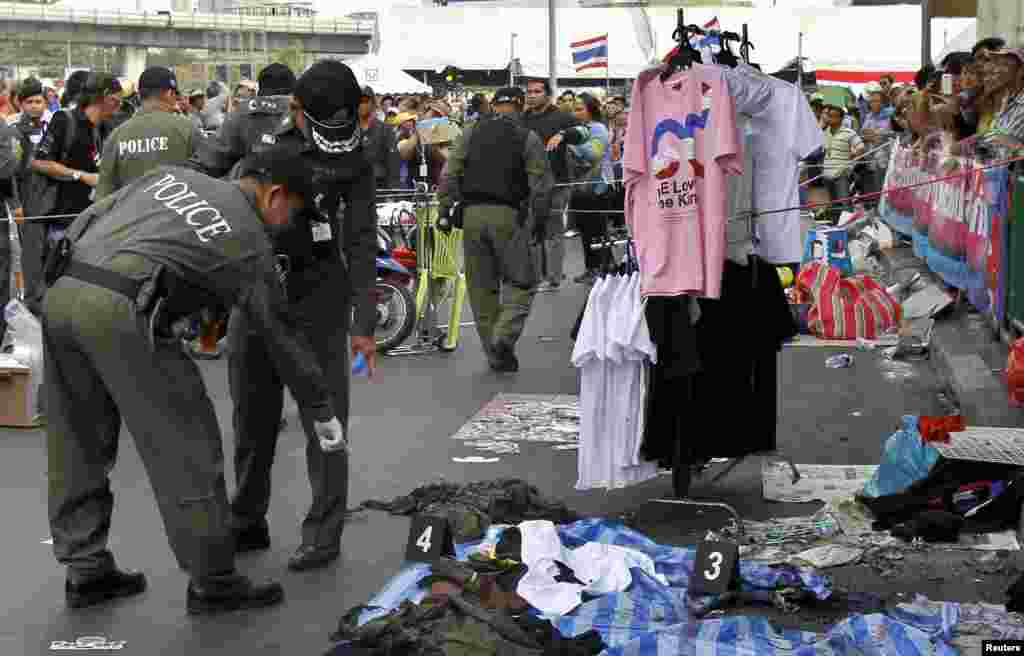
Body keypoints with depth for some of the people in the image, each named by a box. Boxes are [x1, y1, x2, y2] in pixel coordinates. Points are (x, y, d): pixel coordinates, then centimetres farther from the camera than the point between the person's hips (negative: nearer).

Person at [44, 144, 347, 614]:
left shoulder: (169, 175, 21)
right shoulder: (250, 241, 7)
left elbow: (89, 219, 19)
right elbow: (282, 336, 13)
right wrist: (322, 412, 23)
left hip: (61, 293, 7)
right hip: (120, 312, -7)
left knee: (78, 444, 18)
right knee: (186, 448, 5)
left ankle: (86, 571, 29)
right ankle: (213, 583, 13)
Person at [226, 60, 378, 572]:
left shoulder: (352, 159, -8)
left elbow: (362, 244, -8)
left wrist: (364, 324, -13)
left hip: (317, 290, -3)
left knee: (324, 417, -3)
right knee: (251, 416, 12)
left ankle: (323, 534, 6)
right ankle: (247, 523, 26)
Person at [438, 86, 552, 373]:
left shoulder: (470, 134, 10)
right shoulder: (528, 138, 2)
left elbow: (450, 175, 5)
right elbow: (541, 184, -3)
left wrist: (445, 209, 7)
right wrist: (539, 218, 4)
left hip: (472, 213, 3)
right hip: (508, 215, -3)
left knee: (482, 286, 9)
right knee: (520, 282, 6)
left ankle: (496, 355, 13)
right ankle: (504, 335, -15)